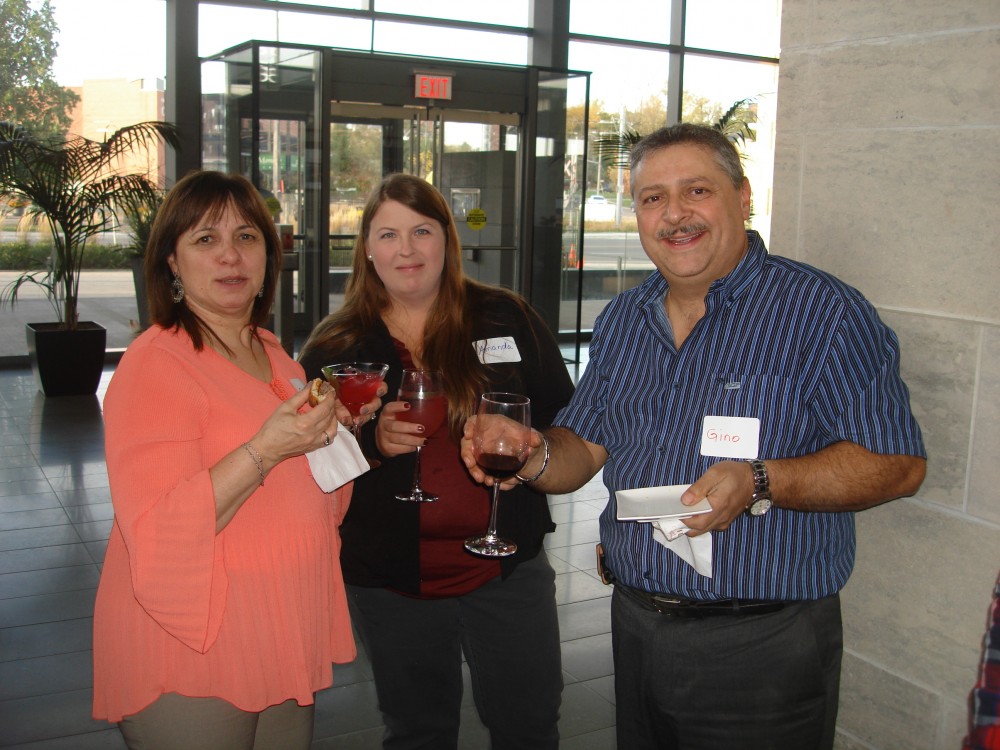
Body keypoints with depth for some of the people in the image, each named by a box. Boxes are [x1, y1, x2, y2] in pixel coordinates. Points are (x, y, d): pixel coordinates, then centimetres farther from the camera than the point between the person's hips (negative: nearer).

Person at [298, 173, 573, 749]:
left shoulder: (506, 318, -1)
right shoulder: (336, 346, -1)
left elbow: (565, 417, 4)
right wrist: (372, 440, -20)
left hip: (507, 566, 0)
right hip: (389, 581, 1)